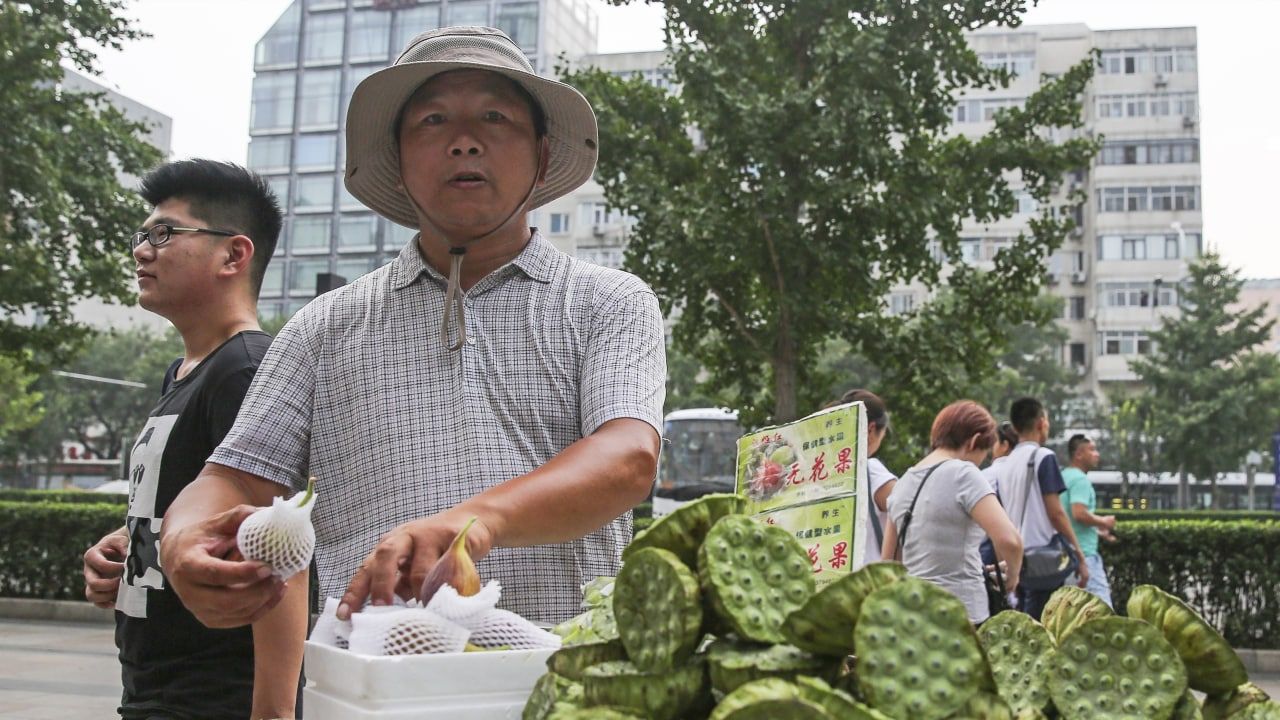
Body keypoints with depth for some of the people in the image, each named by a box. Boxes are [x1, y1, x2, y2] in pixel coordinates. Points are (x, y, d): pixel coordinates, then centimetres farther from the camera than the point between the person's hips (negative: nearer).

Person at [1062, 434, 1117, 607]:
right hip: (1084, 553, -10)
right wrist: (1103, 522, -9)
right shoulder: (1080, 479, -12)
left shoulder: (1065, 476, 17)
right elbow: (1079, 514, -25)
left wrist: (1096, 529, 22)